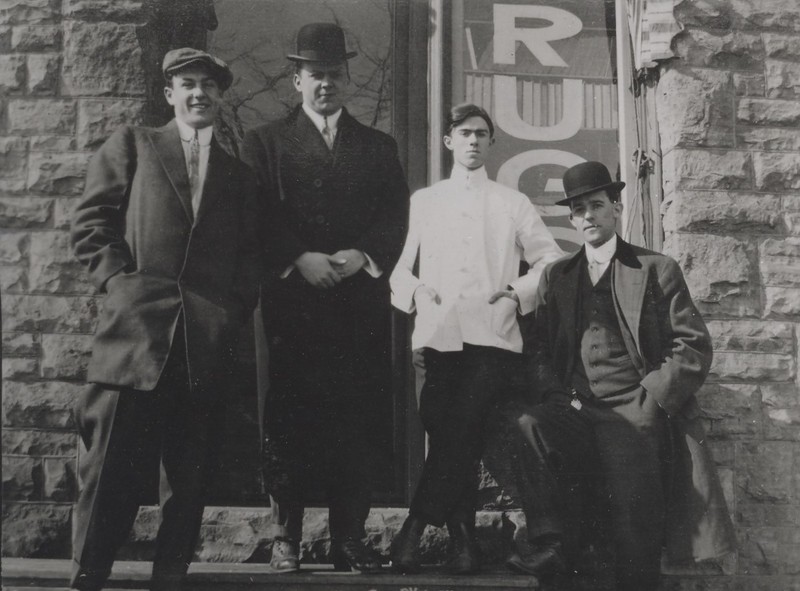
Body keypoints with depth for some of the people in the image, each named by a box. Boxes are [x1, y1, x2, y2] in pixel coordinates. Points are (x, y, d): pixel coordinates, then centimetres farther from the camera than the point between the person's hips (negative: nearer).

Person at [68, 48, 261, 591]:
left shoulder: (238, 172, 21)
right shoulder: (131, 145, 16)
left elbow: (250, 254, 20)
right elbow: (91, 220, 8)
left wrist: (237, 307, 4)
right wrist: (118, 278, -5)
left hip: (209, 342, 3)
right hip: (135, 329, -2)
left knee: (188, 480, 3)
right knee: (110, 469, -5)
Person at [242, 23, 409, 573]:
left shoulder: (379, 146, 18)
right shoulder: (266, 141, 12)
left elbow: (396, 218, 8)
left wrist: (362, 255, -10)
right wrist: (300, 258, -12)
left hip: (362, 303, 2)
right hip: (292, 301, -1)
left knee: (359, 421, -2)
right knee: (290, 420, -2)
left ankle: (350, 538, 4)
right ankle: (287, 537, 5)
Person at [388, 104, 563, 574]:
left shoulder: (513, 204, 16)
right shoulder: (423, 201, 18)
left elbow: (552, 261, 14)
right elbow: (400, 266, 16)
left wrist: (520, 291, -1)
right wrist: (413, 290, -4)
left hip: (493, 338, -1)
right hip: (437, 336, 1)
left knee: (463, 432, -17)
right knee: (447, 436, -5)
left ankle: (416, 528, -13)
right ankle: (463, 538, 3)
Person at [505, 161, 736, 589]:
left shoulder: (657, 270, 10)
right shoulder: (555, 276, 20)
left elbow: (693, 348, 3)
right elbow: (537, 348, 11)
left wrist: (648, 403, -8)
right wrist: (557, 396, -7)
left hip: (634, 418, -2)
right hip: (575, 415, 2)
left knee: (636, 541, -15)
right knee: (527, 425, -30)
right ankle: (549, 544, -25)